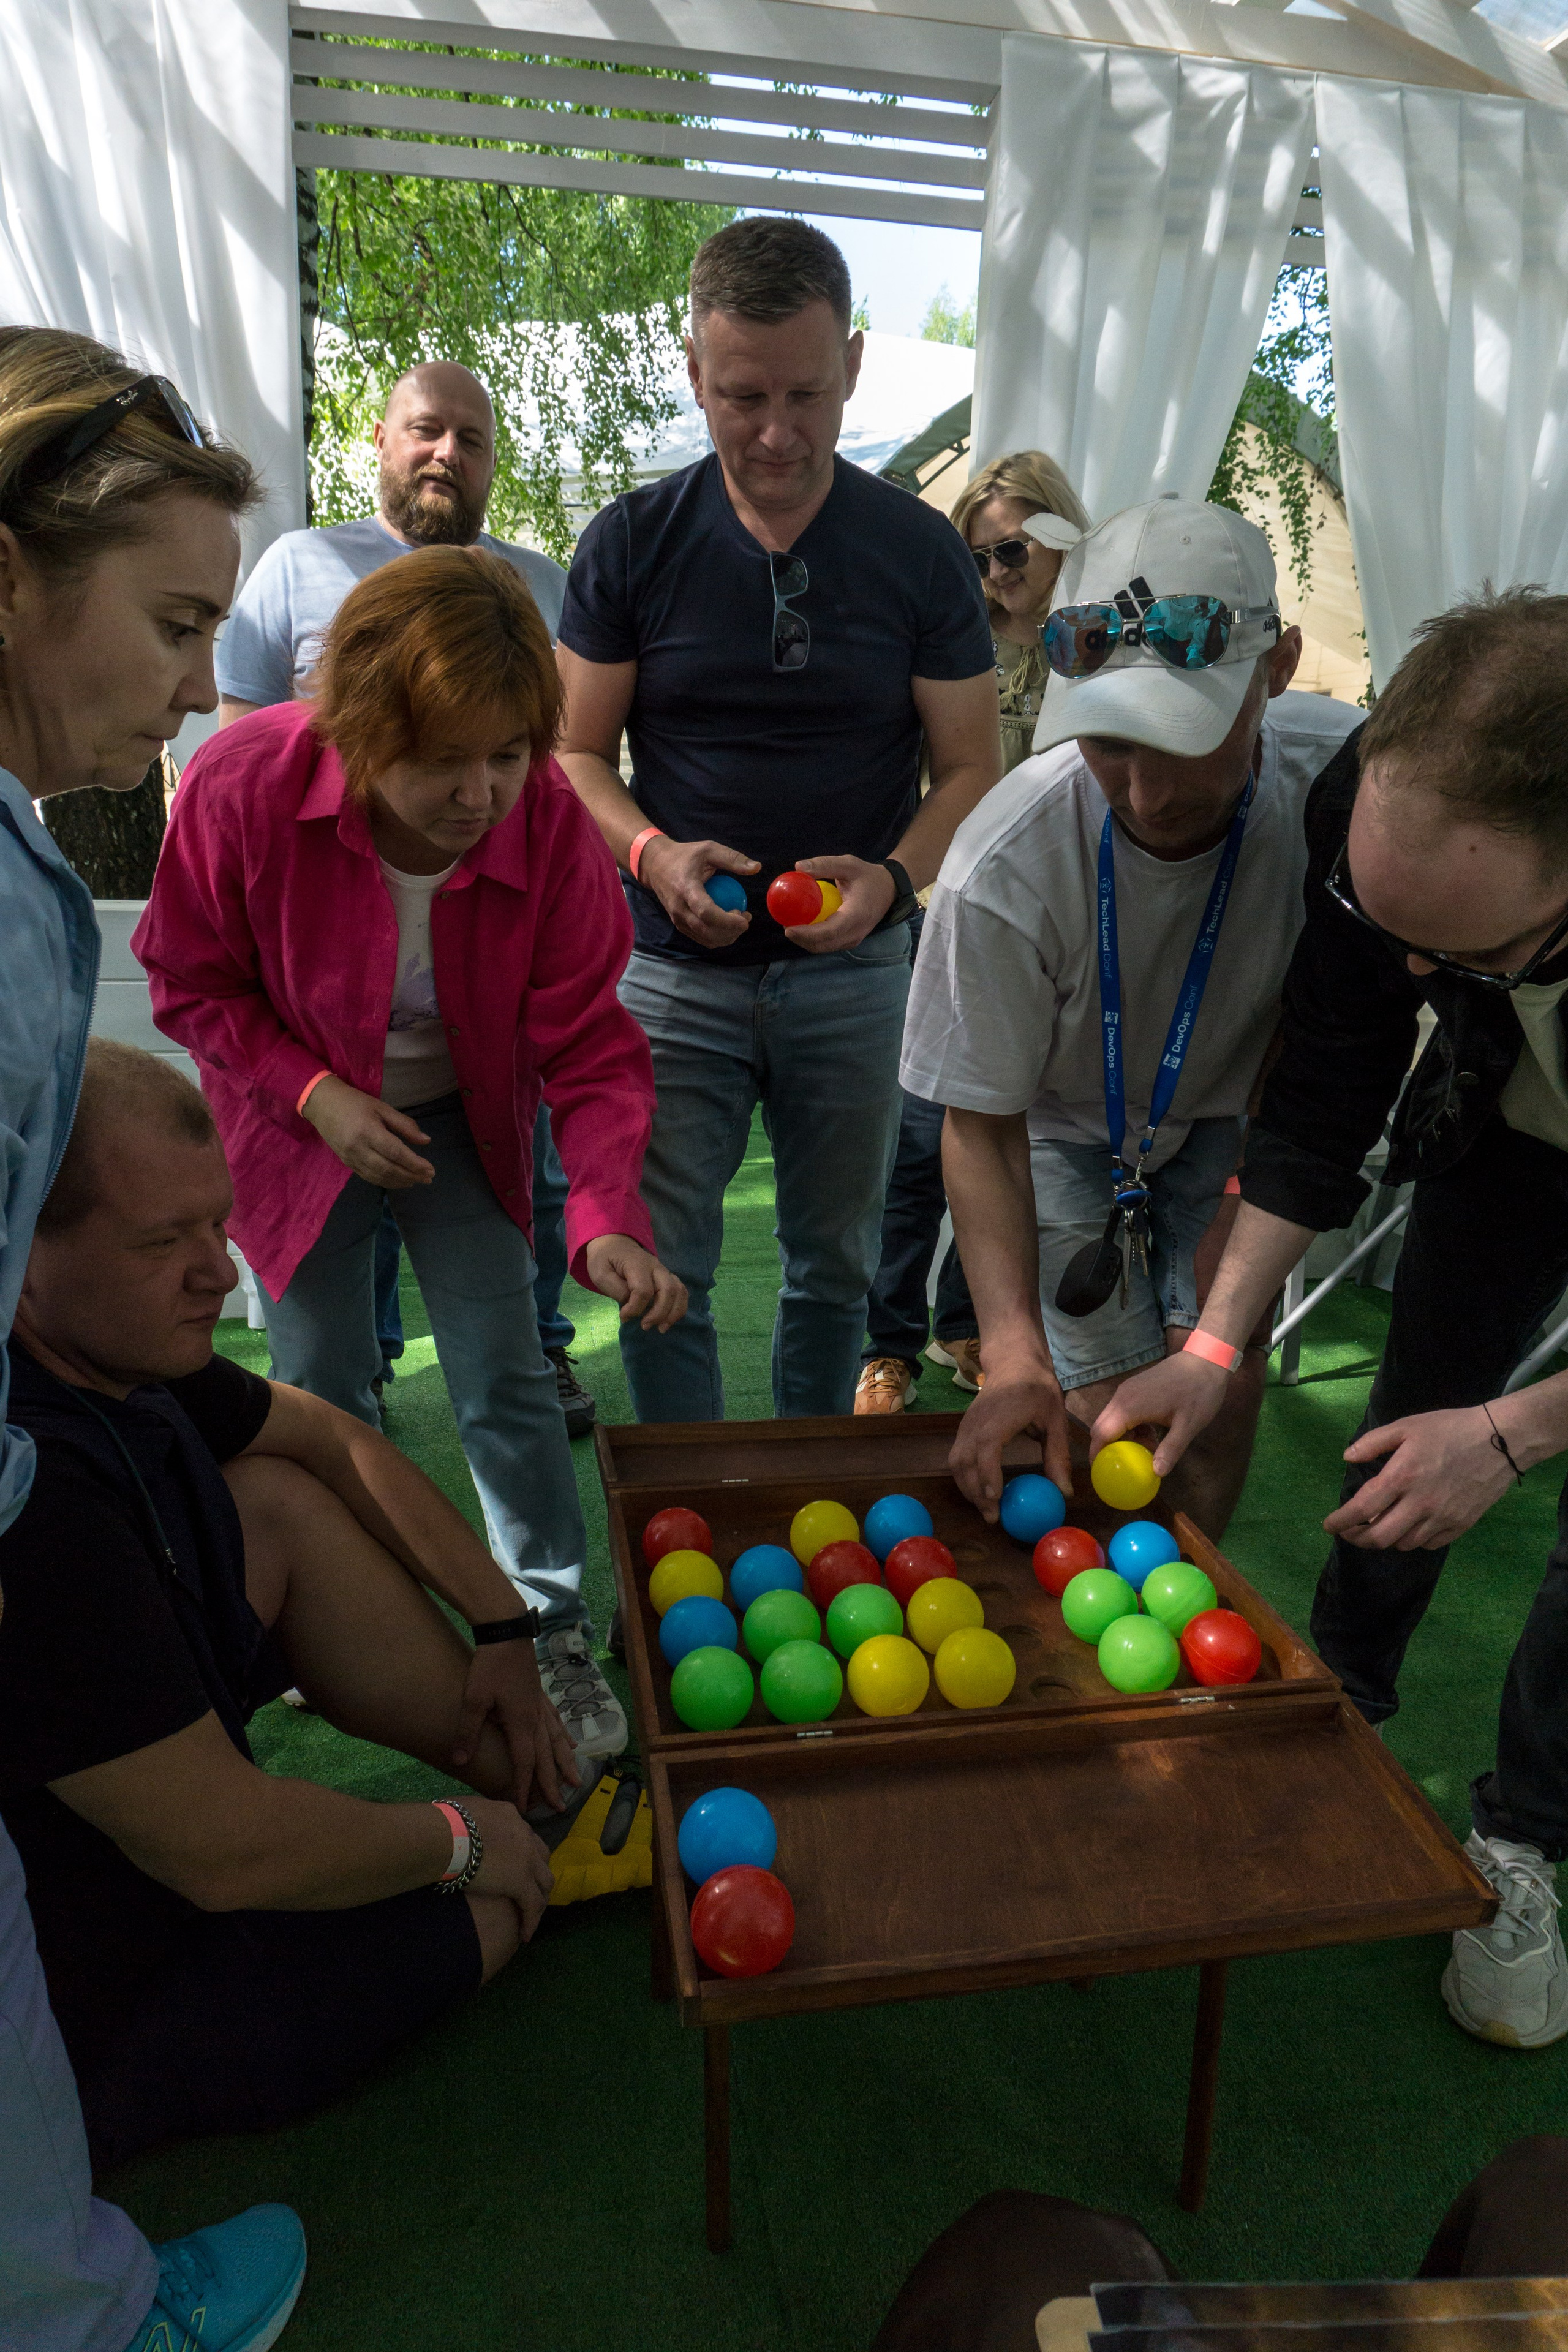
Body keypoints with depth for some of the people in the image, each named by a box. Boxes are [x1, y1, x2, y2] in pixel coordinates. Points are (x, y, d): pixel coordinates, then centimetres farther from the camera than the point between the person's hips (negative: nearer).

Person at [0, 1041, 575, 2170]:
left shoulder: (108, 1335, -11)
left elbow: (327, 1435, 6)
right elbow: (229, 1856, -32)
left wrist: (502, 1626, 4)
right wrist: (458, 1843, -14)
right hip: (94, 2010, -8)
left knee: (282, 1500, -2)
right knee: (487, 1900, -3)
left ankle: (543, 1782, 1)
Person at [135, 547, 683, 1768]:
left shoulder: (551, 824, -24)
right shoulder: (244, 784, -26)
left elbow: (591, 1045, -21)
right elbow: (193, 980, -10)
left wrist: (611, 1218, -35)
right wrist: (315, 1094, -23)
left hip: (463, 1122, 1)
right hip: (300, 1126, 0)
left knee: (507, 1381, 0)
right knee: (322, 1391, 10)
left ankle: (556, 1635, 18)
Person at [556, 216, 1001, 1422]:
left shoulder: (921, 551, 0)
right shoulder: (631, 543, 0)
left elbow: (973, 768, 2)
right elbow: (578, 751, 4)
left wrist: (892, 878, -18)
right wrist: (653, 854, -17)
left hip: (857, 972, 1)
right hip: (677, 970, 0)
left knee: (835, 1267, 13)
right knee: (660, 1273, -1)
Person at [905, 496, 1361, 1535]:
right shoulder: (1006, 870, -35)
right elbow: (981, 1124, -21)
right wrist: (1013, 1351, -33)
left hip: (1228, 1116, 2)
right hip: (1065, 1128, -2)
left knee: (1225, 1385, -3)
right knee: (1108, 1406, -8)